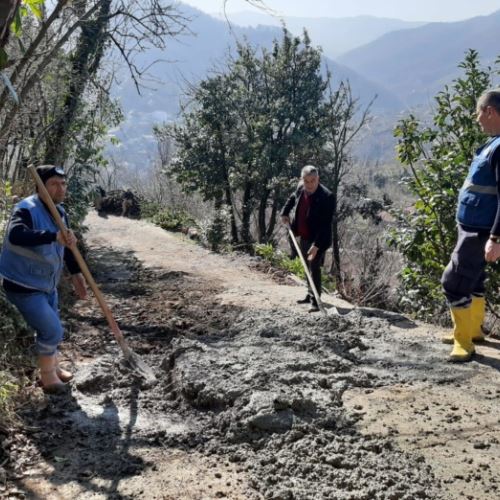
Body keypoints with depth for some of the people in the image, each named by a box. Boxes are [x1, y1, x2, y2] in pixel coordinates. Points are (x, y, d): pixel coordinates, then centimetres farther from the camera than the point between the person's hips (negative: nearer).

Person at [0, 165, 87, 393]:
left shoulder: (60, 213, 2)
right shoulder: (26, 209, -24)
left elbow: (66, 246, 16)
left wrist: (76, 273, 12)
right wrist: (54, 236, -56)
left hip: (46, 283, 8)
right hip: (23, 285, -8)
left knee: (51, 328, 21)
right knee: (52, 330, -6)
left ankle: (52, 367, 43)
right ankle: (47, 377, 15)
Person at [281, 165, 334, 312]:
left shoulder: (326, 196, -25)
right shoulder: (301, 189, -3)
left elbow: (325, 224, -27)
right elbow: (292, 198, 23)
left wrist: (316, 245, -32)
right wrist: (285, 212, 10)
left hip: (317, 239, -8)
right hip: (304, 237, 8)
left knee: (314, 267, -10)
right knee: (308, 267, 18)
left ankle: (315, 301, -4)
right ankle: (310, 295, 33)